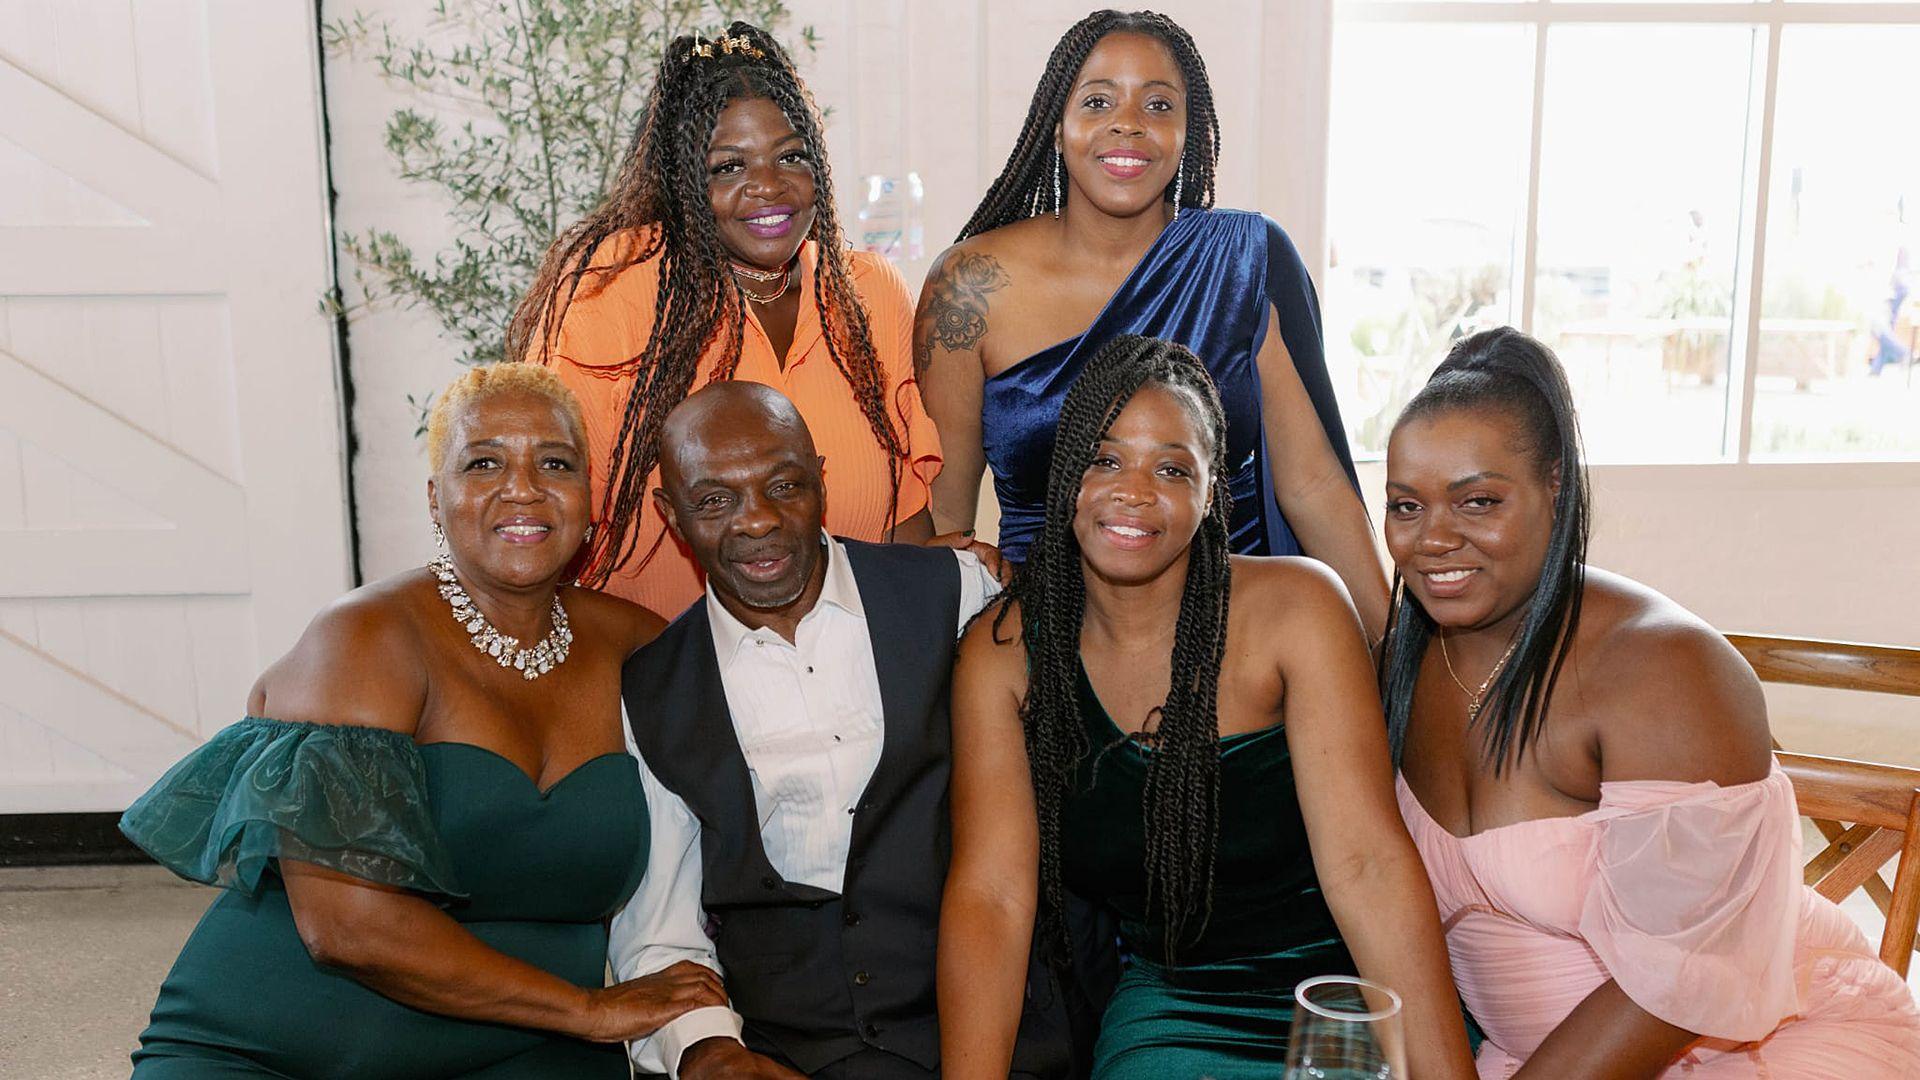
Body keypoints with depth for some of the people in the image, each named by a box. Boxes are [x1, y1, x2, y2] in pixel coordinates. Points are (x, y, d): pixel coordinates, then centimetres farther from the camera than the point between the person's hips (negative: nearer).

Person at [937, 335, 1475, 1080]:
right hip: (1175, 1011, 1)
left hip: (1359, 996, 0)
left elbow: (1367, 865, -17)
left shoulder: (1296, 607, -11)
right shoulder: (1002, 650, -5)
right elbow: (990, 896, -10)